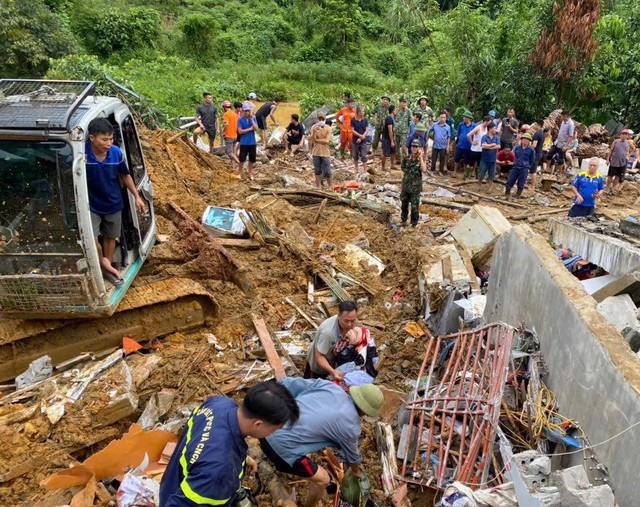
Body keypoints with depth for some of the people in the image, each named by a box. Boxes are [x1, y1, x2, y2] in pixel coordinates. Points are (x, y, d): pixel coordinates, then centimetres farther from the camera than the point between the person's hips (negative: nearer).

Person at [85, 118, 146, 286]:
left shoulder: (116, 152, -16)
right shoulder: (82, 153, -25)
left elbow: (125, 175, 2)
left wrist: (137, 197, 5)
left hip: (113, 204, 3)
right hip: (91, 205, -3)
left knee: (110, 237, 18)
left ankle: (107, 268, 39)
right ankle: (103, 263, 19)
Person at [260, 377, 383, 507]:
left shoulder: (329, 386, 5)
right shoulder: (351, 426, -5)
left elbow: (292, 384, 4)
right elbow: (352, 454, 16)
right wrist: (356, 471, 39)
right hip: (283, 444, -7)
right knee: (322, 479, 14)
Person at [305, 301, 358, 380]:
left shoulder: (351, 324, -22)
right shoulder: (327, 331, -42)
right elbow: (319, 356, -34)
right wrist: (332, 371, -46)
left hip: (333, 362, 6)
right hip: (318, 364, -6)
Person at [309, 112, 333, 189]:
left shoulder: (328, 128, -4)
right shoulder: (314, 127, -1)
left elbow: (327, 141, -11)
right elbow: (312, 139, -9)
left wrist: (316, 140, -9)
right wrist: (314, 131, -24)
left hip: (325, 153, -1)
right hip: (316, 152, 1)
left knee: (327, 172, -1)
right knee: (317, 171, 8)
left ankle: (330, 186, 16)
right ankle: (319, 186, 18)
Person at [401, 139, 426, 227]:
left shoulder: (421, 159, -11)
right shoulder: (407, 158, -1)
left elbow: (424, 169, -30)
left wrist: (420, 157, -28)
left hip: (415, 187, -4)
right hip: (406, 186, 4)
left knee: (415, 207, 3)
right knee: (404, 204, 18)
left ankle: (414, 223, 17)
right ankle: (403, 219, 37)